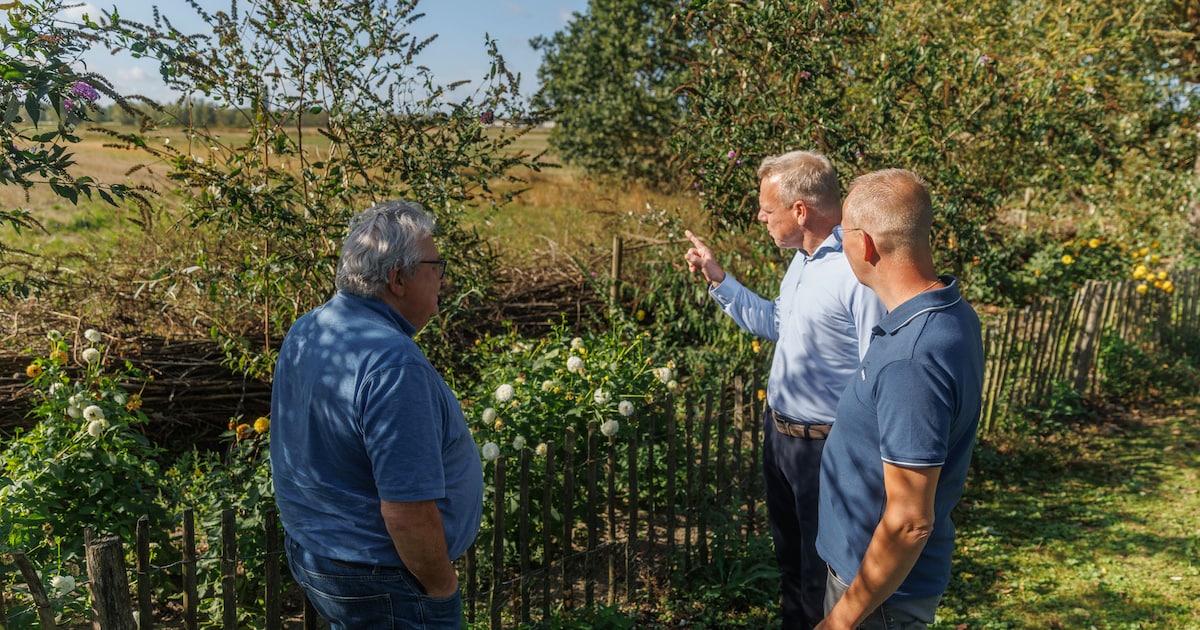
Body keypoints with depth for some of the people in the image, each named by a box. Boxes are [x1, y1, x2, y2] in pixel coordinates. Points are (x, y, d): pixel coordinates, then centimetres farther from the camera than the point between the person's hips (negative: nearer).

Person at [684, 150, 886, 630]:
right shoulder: (802, 258, 4)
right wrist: (719, 280, 14)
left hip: (824, 448, -9)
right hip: (777, 431, 9)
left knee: (822, 576, 12)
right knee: (788, 553, 27)